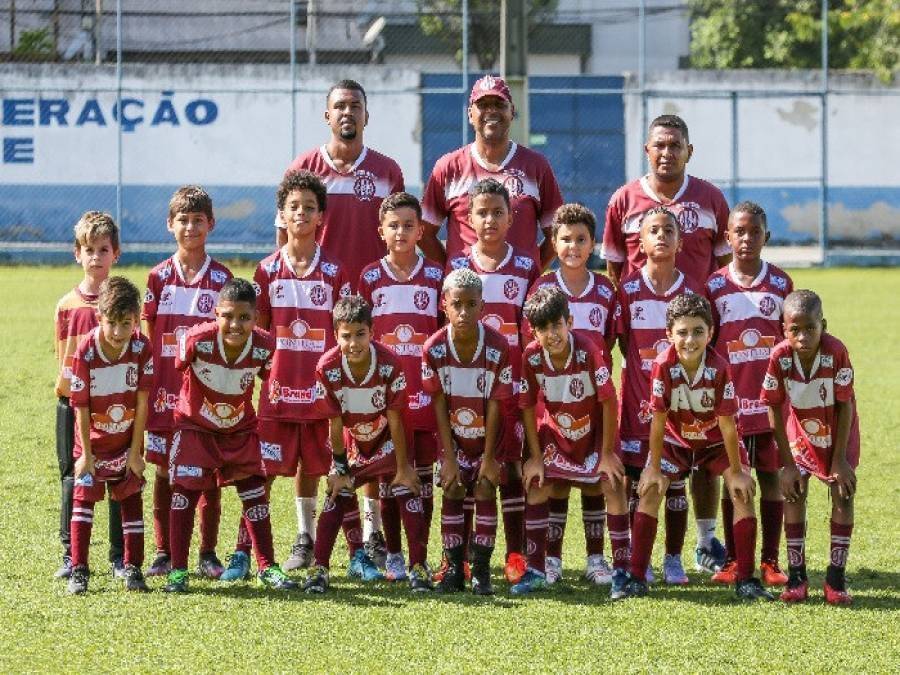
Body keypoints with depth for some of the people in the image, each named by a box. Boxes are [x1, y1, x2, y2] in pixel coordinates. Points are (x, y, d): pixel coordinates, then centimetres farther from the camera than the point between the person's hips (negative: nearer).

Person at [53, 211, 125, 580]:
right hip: (75, 403, 1)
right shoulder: (67, 305, 4)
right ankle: (70, 555, 10)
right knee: (73, 480, 3)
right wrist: (67, 386, -6)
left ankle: (120, 557, 9)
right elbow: (64, 363, 8)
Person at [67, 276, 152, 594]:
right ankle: (78, 571, -1)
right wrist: (85, 454, -12)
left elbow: (142, 401, -11)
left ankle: (132, 568, 10)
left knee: (131, 498, 5)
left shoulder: (141, 347, -18)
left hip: (127, 441, 2)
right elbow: (81, 406, -16)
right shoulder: (85, 351, -23)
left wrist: (136, 450, -8)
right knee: (83, 496, -3)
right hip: (93, 439, -2)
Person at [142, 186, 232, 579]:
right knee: (165, 469, 3)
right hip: (165, 388, 1)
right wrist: (147, 382, 0)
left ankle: (208, 554, 9)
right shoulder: (159, 277, 5)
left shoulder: (221, 278, 3)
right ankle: (164, 553, 10)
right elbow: (146, 335, 7)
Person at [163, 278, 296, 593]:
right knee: (184, 492, -6)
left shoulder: (264, 346, -21)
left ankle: (267, 567, 14)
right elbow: (177, 369, -11)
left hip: (241, 428, 2)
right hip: (195, 425, -2)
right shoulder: (197, 340, -30)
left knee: (255, 493, 3)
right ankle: (178, 571, 2)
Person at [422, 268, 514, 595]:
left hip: (486, 436, -1)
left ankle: (481, 569, 1)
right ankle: (453, 568, 6)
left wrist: (489, 456, -13)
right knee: (452, 493, -2)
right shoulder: (433, 349, -18)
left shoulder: (498, 347, -22)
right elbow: (439, 405, -12)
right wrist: (448, 457, -13)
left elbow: (495, 405, -16)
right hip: (453, 436, 1)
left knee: (485, 492, -5)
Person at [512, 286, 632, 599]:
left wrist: (607, 454, -19)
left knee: (612, 485, -15)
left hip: (595, 432, -3)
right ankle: (535, 571, 5)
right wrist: (535, 456, -7)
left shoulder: (590, 351, -30)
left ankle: (621, 571, -9)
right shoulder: (531, 357, -21)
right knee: (537, 485, -4)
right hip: (555, 432, 3)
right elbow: (528, 408, -9)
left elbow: (609, 402, -23)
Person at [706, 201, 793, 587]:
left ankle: (770, 561, 7)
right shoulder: (715, 286, 3)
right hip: (730, 396, 0)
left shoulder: (780, 283, 4)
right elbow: (706, 344, 6)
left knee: (771, 476, 3)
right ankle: (732, 560, 9)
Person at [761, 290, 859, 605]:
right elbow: (775, 409, -17)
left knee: (842, 492, -7)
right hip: (801, 430, 1)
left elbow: (845, 405, -22)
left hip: (838, 431, -1)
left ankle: (836, 578, 1)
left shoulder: (836, 352, -32)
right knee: (793, 491, -7)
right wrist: (788, 464, -15)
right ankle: (796, 576, 3)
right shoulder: (779, 357, -28)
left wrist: (839, 459, -18)